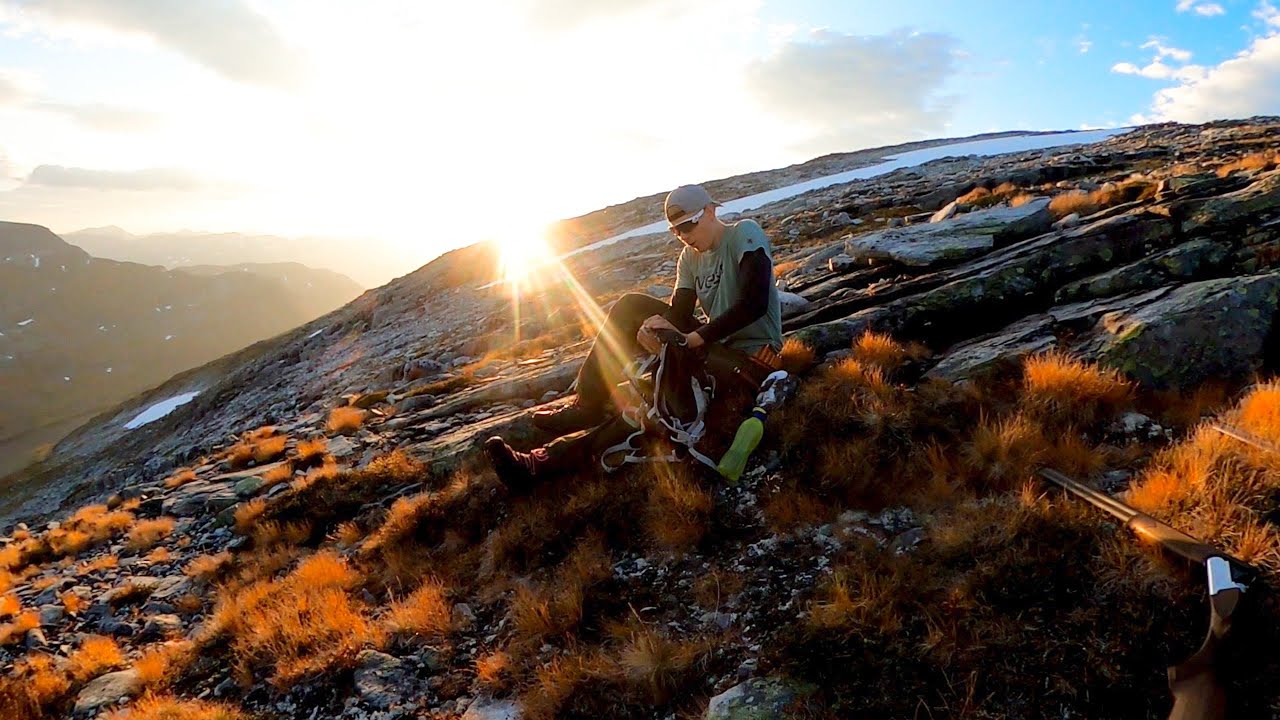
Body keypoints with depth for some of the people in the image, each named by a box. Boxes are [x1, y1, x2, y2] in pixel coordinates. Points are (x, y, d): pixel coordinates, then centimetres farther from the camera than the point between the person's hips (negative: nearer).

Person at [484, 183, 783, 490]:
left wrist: (695, 338, -25)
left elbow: (753, 304, -23)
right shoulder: (690, 257, 11)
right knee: (631, 306, -6)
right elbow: (678, 313, 0)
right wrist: (658, 325, -24)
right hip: (716, 345, 8)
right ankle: (587, 407, -10)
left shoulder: (745, 234, -11)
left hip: (752, 357, -7)